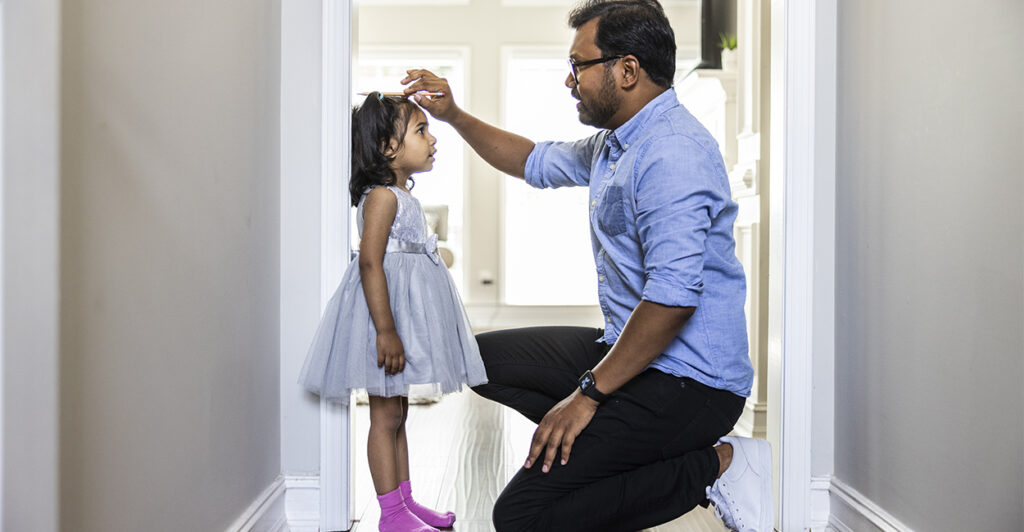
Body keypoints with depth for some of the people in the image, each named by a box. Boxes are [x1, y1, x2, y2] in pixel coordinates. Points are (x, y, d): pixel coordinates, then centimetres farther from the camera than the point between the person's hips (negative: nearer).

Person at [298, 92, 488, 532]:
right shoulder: (382, 196, -14)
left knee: (398, 412, 15)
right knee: (386, 415, -3)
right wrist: (385, 330, -28)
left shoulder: (403, 196, 16)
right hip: (385, 304, -10)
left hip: (406, 306, 10)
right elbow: (370, 263, -23)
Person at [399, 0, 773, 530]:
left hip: (688, 381, -11)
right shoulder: (614, 142, 12)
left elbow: (673, 298, -29)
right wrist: (453, 115, 20)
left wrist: (589, 392, -21)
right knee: (484, 357, 15)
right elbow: (536, 162, 30)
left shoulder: (672, 153, -22)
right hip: (630, 348, 11)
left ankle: (716, 463, -6)